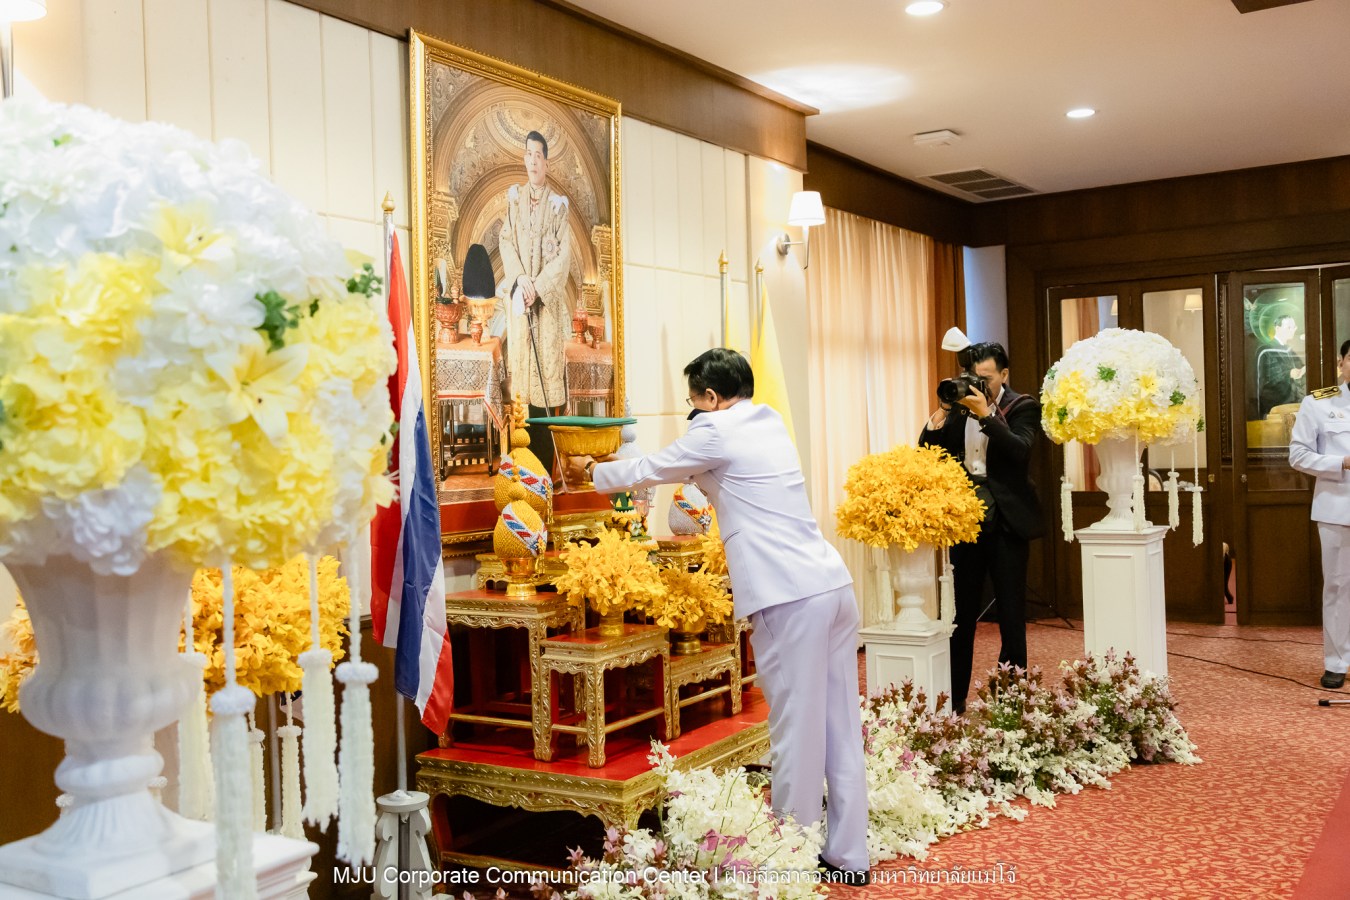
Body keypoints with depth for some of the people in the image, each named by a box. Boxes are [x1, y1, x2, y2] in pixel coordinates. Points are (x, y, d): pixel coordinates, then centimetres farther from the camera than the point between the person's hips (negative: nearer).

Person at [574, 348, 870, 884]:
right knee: (840, 726, 12)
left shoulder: (717, 432, -3)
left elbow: (649, 470, 10)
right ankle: (847, 855, 21)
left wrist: (596, 473, 29)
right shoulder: (769, 423, 20)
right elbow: (681, 469, 35)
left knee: (796, 730, 0)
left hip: (789, 597, -8)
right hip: (833, 584, 8)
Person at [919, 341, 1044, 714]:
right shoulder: (959, 406, 7)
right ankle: (953, 698, 14)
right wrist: (942, 412, -11)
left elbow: (1021, 451, -20)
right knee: (961, 613, 6)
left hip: (1006, 522, -3)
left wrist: (985, 414, -24)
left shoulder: (1022, 407, -2)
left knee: (1011, 615, 5)